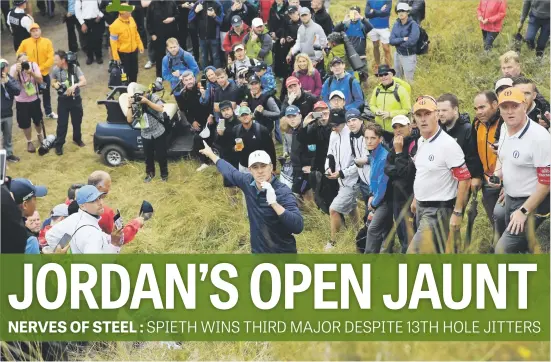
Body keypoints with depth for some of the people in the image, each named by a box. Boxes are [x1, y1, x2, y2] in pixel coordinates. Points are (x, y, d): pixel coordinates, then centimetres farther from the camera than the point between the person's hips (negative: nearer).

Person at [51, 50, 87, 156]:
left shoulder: (74, 67, -15)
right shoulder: (56, 69, -8)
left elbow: (84, 82, -22)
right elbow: (53, 83, 8)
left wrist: (75, 85, -40)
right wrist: (55, 85, -17)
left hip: (75, 98, 0)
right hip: (63, 99, 0)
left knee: (77, 121, 16)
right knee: (62, 123, 1)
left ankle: (77, 139, 40)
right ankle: (59, 145, 10)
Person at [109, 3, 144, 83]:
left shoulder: (131, 19, -2)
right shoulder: (115, 25, -22)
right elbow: (113, 42, -17)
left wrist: (140, 45, 12)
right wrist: (116, 56, -17)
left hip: (133, 51, 6)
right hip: (123, 53, -6)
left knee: (134, 71, 17)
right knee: (125, 73, 4)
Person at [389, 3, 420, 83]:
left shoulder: (413, 25, -14)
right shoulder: (396, 24, 2)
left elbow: (412, 41, -24)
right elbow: (391, 40, -5)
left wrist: (398, 42, -11)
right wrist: (403, 39, -19)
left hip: (409, 56, -6)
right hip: (398, 55, 6)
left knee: (408, 81, 1)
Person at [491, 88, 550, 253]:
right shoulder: (504, 128, -1)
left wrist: (524, 212, -22)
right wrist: (497, 172, -1)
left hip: (532, 203, -8)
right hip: (510, 198, 8)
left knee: (503, 250, -13)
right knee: (519, 247, 19)